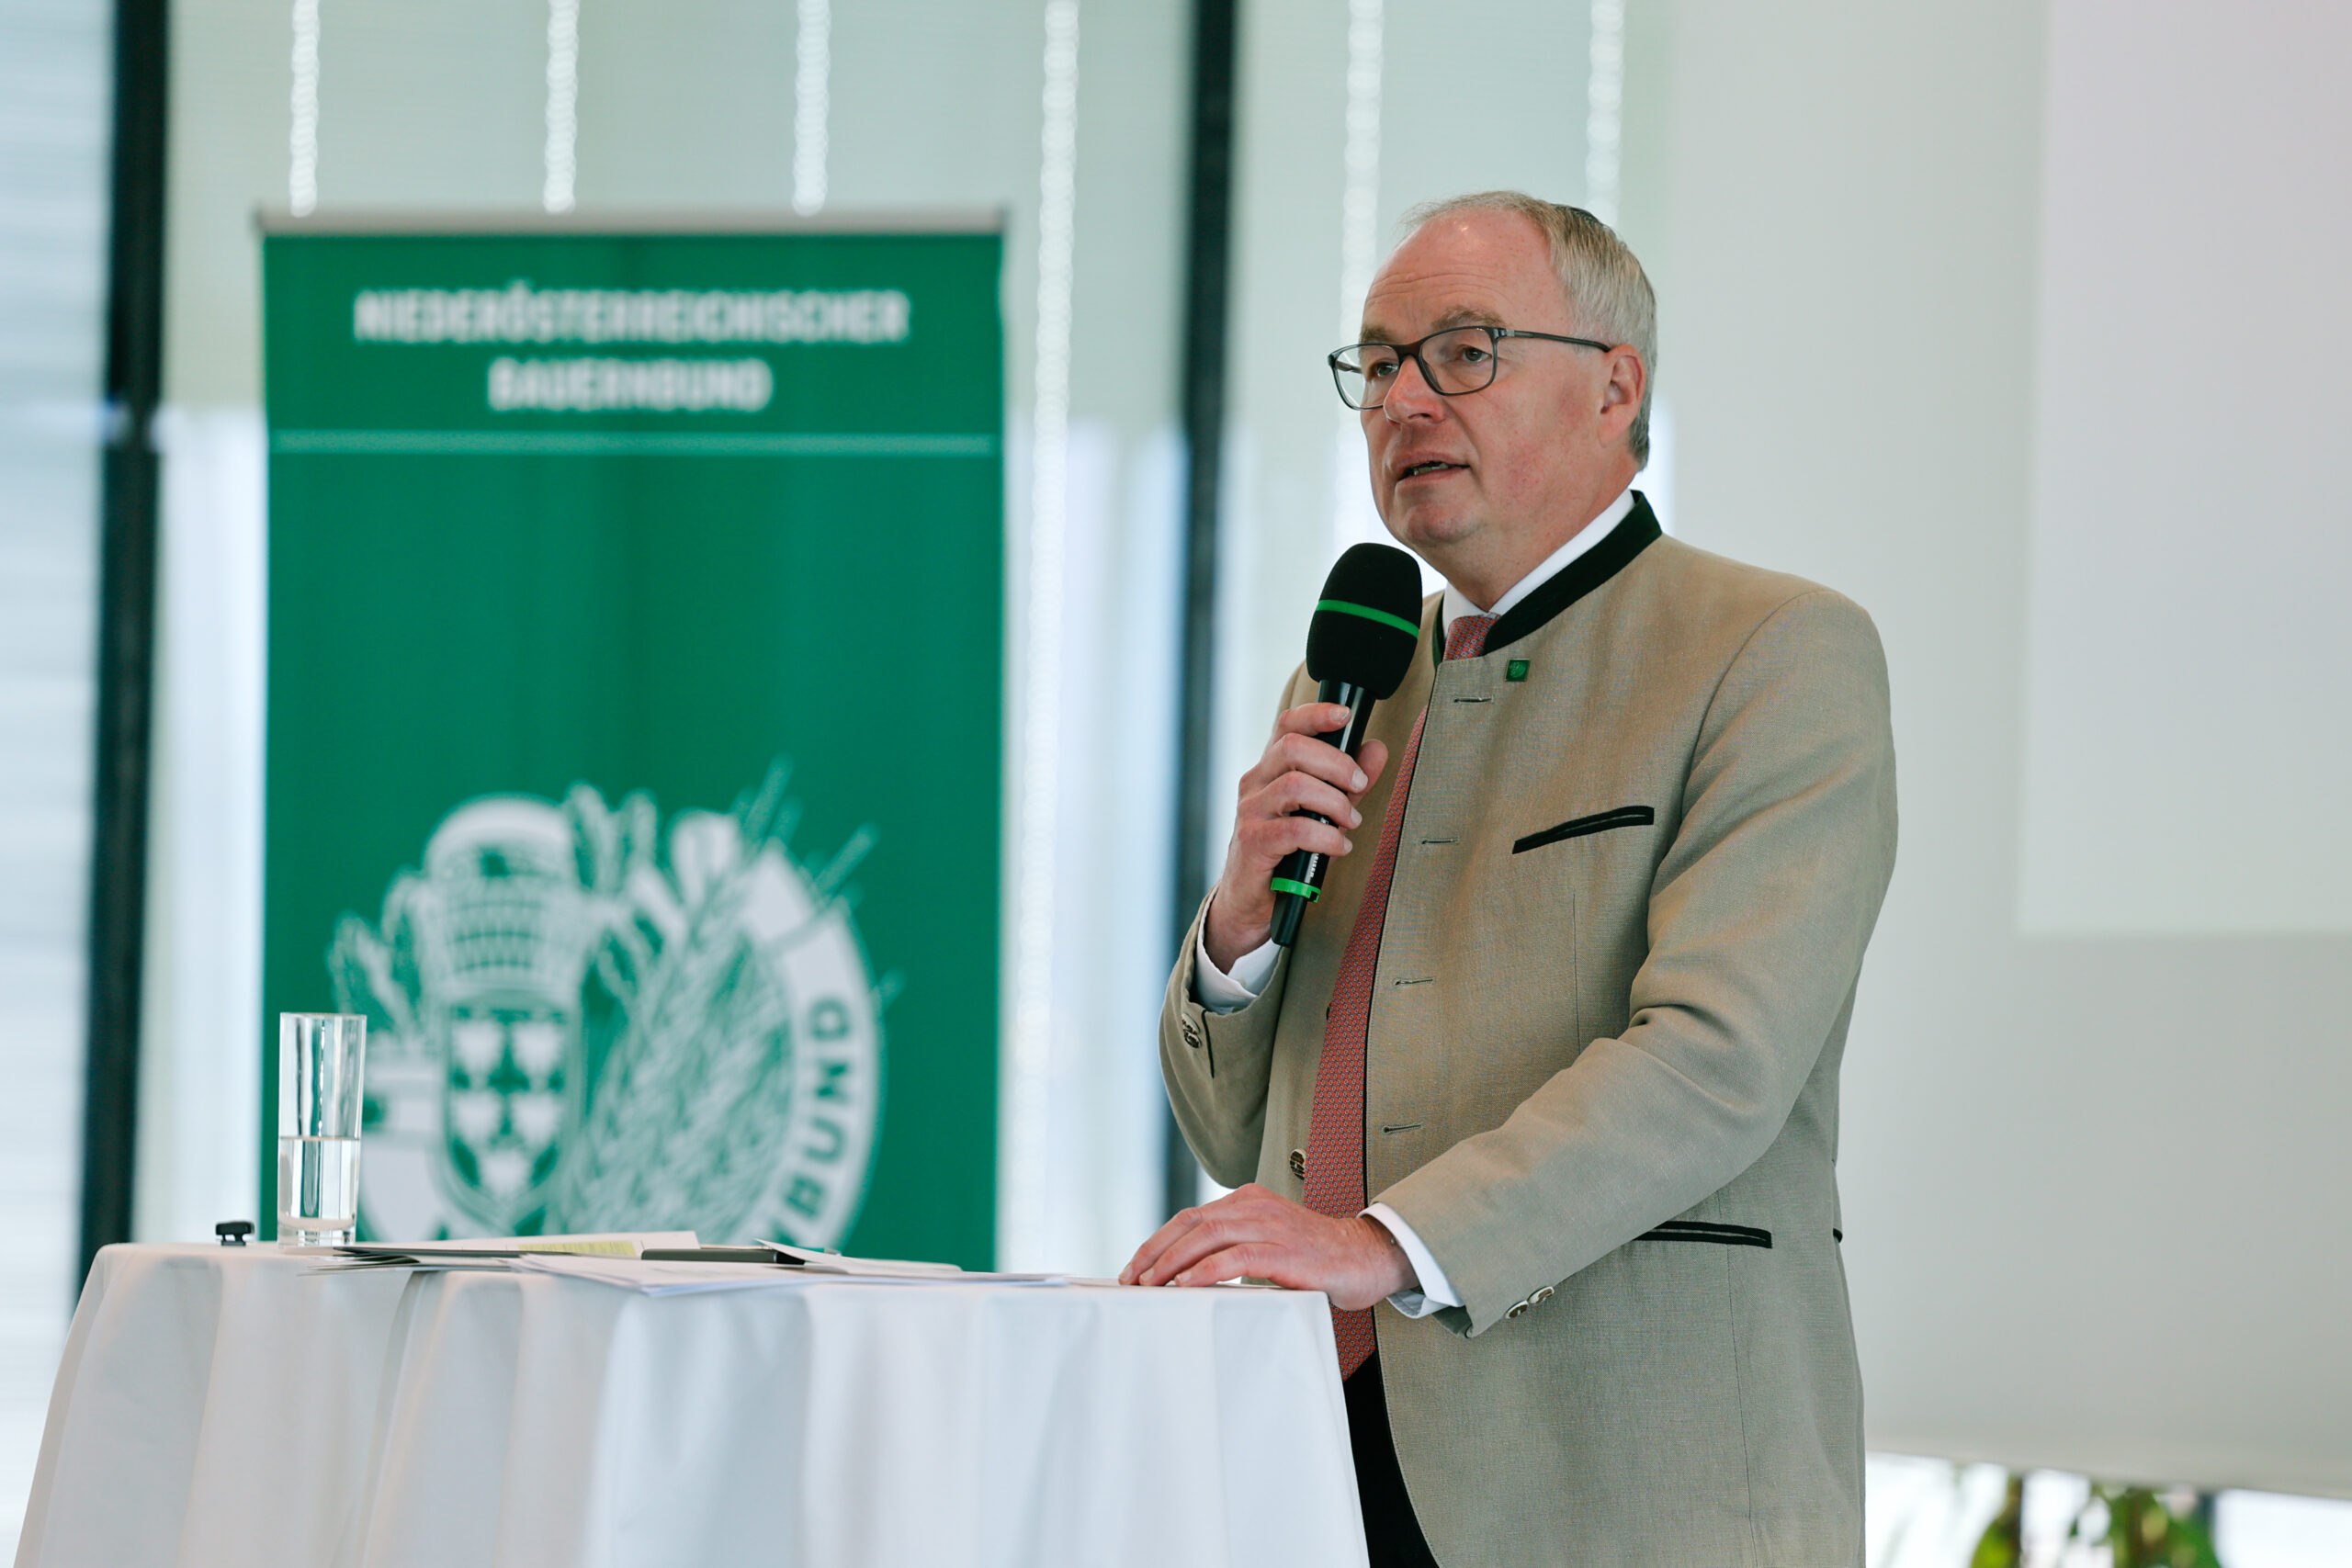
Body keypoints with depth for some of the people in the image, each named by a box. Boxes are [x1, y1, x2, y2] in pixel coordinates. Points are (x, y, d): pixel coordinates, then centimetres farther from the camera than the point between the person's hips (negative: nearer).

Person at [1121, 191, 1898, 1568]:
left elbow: (1720, 1058, -17)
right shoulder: (1352, 687, 19)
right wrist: (1243, 921, 0)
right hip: (1331, 1456, 6)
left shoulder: (1782, 655, -2)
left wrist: (1392, 1245, -26)